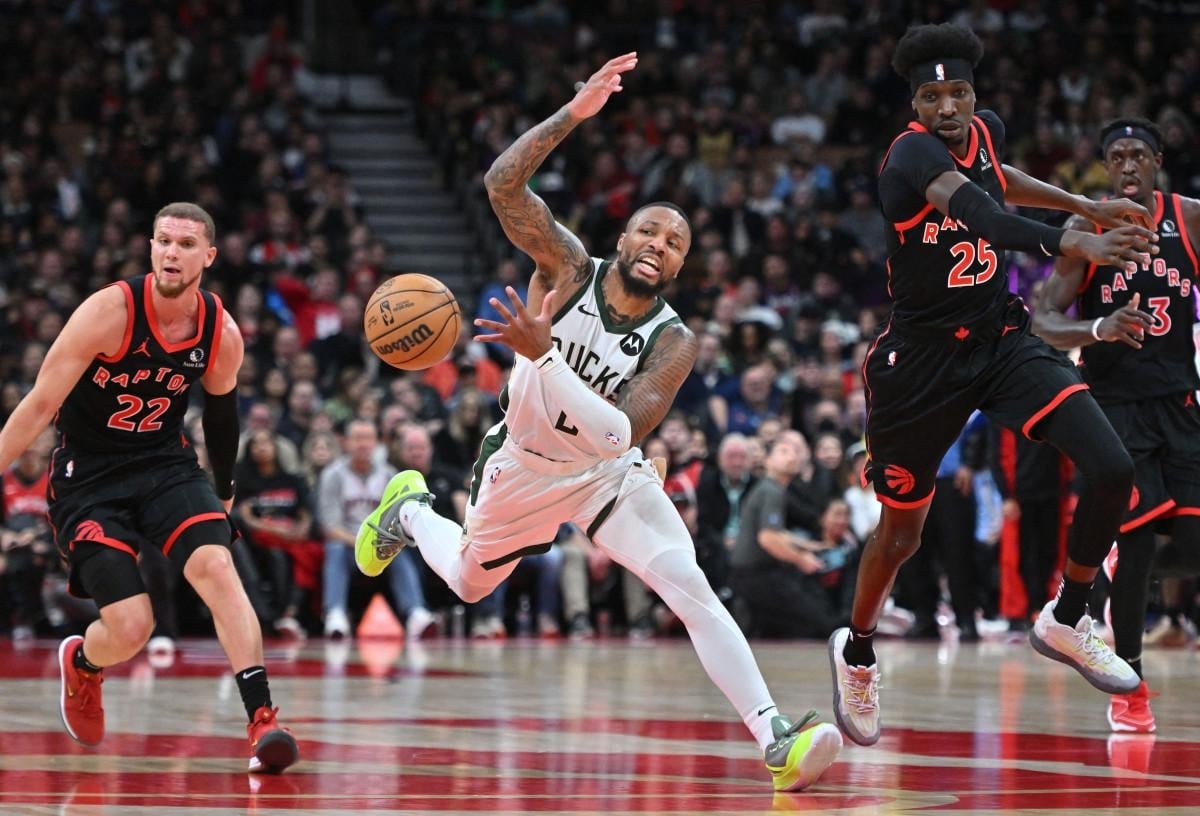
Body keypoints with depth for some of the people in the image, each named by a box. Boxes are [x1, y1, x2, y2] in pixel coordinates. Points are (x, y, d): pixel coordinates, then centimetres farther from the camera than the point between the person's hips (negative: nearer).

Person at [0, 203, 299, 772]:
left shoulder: (222, 335, -6)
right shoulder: (110, 311, -20)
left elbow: (220, 416, 14)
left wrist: (224, 496, 22)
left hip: (166, 464, 3)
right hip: (87, 477, -3)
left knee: (217, 566, -25)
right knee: (130, 630, -12)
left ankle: (262, 719, -26)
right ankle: (81, 663, 27)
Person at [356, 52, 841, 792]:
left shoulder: (673, 342, -23)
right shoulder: (569, 267, -20)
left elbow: (621, 435, -36)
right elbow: (503, 183, -33)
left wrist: (543, 353, -44)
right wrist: (575, 113, -42)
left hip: (608, 475, -1)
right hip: (525, 467, 1)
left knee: (693, 591, -24)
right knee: (468, 584, 25)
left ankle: (779, 743, -32)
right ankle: (410, 509, 61)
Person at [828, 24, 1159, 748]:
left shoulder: (986, 131, 1)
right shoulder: (913, 152, -22)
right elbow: (980, 215, -43)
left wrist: (1086, 206, 22)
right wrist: (1074, 244, -57)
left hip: (1006, 342, 5)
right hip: (925, 357, -5)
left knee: (1112, 471, -15)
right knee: (902, 531, 9)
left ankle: (1066, 621, 7)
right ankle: (857, 653, 38)